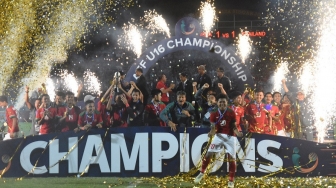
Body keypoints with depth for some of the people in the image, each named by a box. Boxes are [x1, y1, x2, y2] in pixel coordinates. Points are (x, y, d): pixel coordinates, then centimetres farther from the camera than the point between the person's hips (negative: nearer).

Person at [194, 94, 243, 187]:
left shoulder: (231, 113, -5)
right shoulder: (214, 114, -3)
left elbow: (234, 127, -3)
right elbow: (214, 128, -6)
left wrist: (237, 133, -24)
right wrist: (211, 133, -29)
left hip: (230, 137, -1)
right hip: (219, 136, 1)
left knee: (231, 158, -4)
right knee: (208, 154, -2)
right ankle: (201, 173, 18)